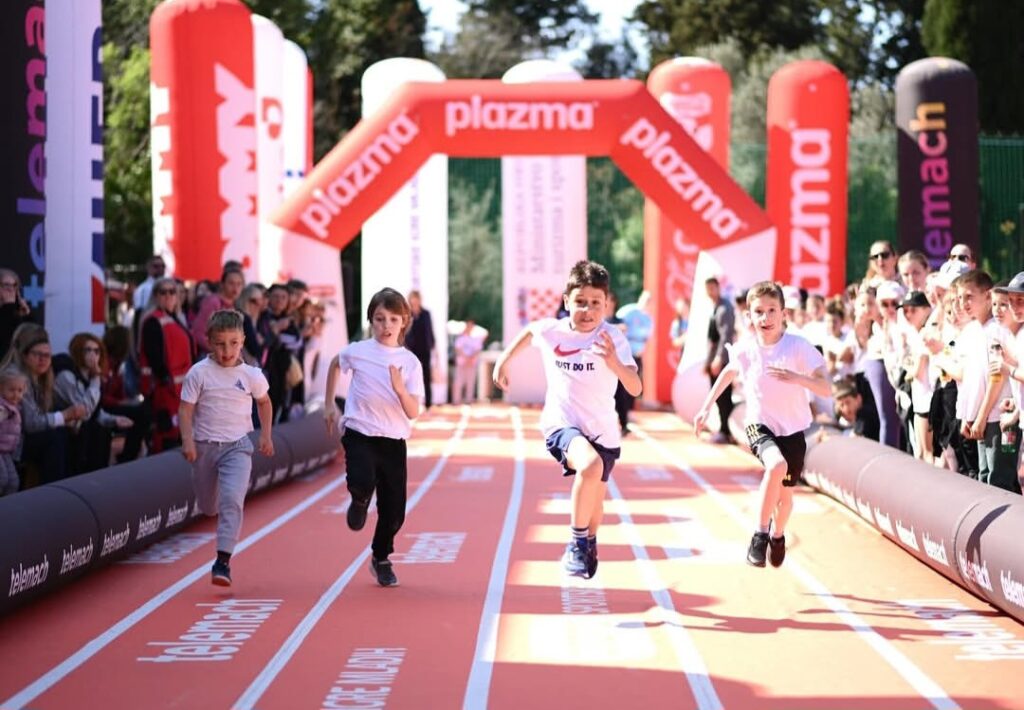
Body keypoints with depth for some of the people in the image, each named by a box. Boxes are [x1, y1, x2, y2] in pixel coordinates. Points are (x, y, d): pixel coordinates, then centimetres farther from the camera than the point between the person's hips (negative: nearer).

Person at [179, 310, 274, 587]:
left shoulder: (251, 375, -3)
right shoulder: (199, 373, -8)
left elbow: (264, 402, 16)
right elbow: (186, 409, -7)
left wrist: (266, 435, 14)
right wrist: (187, 440, -19)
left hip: (237, 446, -1)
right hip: (205, 446, 1)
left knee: (232, 500, -21)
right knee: (208, 506, 16)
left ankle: (223, 560, -22)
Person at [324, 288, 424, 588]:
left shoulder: (410, 362, -2)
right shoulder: (358, 352, -3)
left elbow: (413, 412, -7)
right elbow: (334, 365, 21)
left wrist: (400, 389, -26)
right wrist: (329, 405, 21)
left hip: (393, 441, 2)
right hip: (360, 435, -2)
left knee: (394, 511, 3)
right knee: (363, 482, -31)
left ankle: (381, 559, 32)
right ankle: (360, 501, 9)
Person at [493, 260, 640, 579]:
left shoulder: (613, 338, -15)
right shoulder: (551, 330, -8)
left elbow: (635, 389, -25)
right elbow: (529, 330, 18)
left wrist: (614, 362, -42)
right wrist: (504, 359, 22)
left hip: (602, 431, 2)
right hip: (562, 424, -2)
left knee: (594, 502, 17)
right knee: (591, 465, -33)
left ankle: (589, 545, 52)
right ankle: (576, 543, -16)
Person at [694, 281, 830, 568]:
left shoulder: (799, 347, -16)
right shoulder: (745, 350, -8)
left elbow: (826, 389, -22)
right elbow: (729, 372, 16)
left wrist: (797, 378, -39)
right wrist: (706, 406, 15)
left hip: (793, 429, 1)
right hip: (760, 425, -1)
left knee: (785, 493, 11)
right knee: (777, 465, -32)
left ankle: (777, 536, 46)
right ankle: (760, 534, -18)